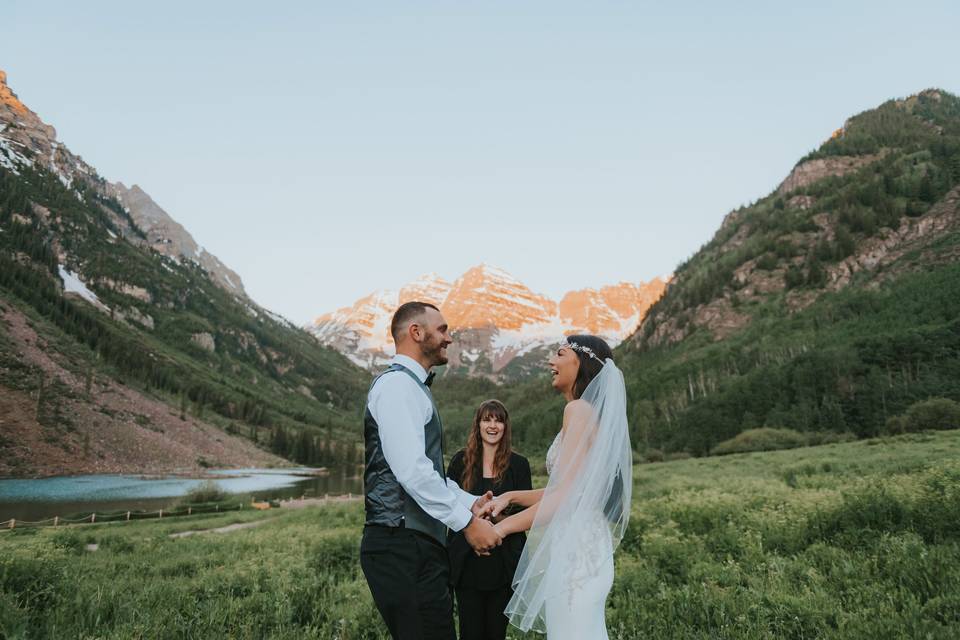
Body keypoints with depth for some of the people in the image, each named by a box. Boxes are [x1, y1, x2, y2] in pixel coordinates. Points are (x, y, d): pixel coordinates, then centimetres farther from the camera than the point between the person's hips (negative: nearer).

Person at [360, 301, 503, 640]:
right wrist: (468, 522, -17)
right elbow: (411, 471, -22)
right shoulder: (397, 384, -11)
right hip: (403, 547, -10)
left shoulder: (413, 387, 21)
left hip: (419, 545, 10)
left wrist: (470, 502, 12)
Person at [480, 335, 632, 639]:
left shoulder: (579, 409, -12)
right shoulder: (595, 413, 16)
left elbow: (567, 495, -16)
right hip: (576, 546, 9)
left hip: (575, 547, -9)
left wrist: (505, 525, -9)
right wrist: (511, 496, 8)